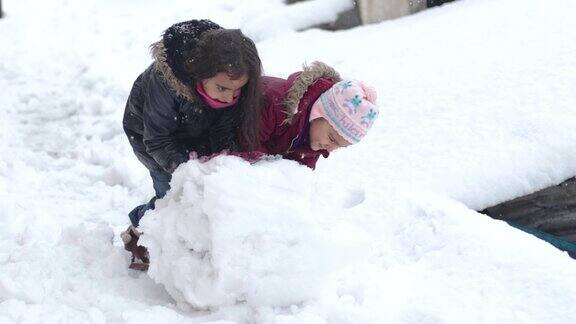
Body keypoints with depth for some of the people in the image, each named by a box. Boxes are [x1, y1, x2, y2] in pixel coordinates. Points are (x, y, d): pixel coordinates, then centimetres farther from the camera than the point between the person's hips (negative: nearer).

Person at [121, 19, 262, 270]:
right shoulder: (164, 80, -42)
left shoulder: (230, 80, -29)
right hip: (147, 130, -4)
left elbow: (225, 131, -17)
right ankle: (137, 234, 10)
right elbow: (157, 141, -32)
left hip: (195, 134, 5)